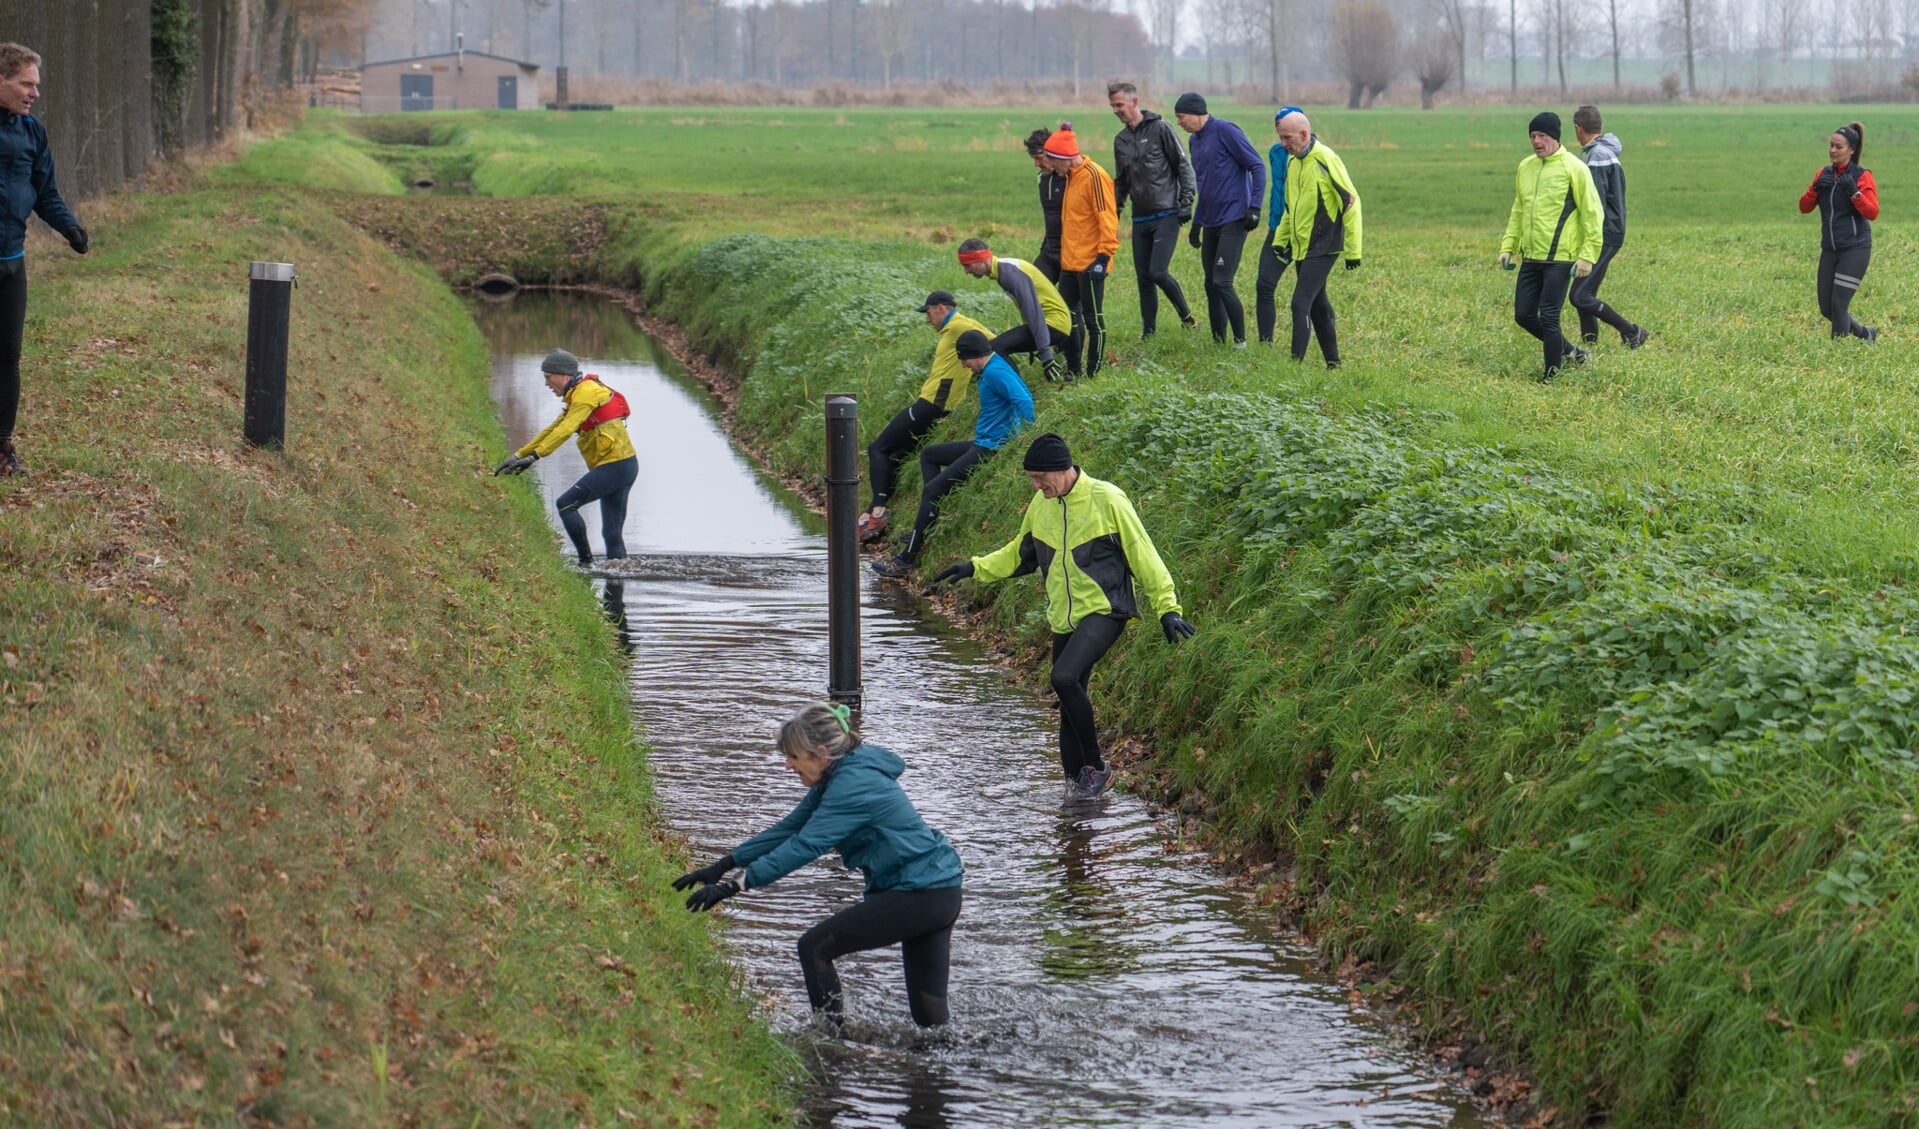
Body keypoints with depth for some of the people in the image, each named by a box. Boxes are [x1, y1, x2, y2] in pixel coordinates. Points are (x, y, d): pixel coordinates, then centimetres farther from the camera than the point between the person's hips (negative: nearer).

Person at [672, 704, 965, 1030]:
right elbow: (789, 829, 15)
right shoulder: (838, 779, 11)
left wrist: (735, 886, -27)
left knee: (815, 947, -6)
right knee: (928, 1016, 11)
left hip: (917, 895, -10)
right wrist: (723, 865, 10)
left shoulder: (853, 785, -19)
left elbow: (804, 846, -25)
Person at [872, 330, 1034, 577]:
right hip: (982, 444, 12)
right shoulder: (992, 369, 14)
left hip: (990, 449, -12)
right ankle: (927, 529, 13)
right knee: (928, 454, 24)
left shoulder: (995, 373, -18)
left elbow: (1024, 401, -29)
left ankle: (906, 561, -12)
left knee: (932, 490, -14)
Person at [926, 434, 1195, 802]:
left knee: (1065, 677, -24)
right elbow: (1020, 553, 22)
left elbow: (1142, 554, -9)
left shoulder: (1106, 499, -12)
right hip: (1064, 618, 7)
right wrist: (976, 568, 11)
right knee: (1070, 700, 9)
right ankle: (1077, 777, 20)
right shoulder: (1040, 505, 6)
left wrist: (1168, 607, -11)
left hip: (1104, 610, -7)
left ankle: (1096, 768, -12)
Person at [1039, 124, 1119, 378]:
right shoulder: (1071, 176, 12)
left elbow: (1107, 219, -19)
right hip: (1070, 262, 9)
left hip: (1089, 263, -9)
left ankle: (1093, 374, 4)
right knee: (1068, 317, 12)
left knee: (1093, 319, -2)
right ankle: (1073, 372, 21)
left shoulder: (1094, 177, -15)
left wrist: (1104, 256, -22)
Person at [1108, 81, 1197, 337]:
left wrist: (1186, 200, -12)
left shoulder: (1160, 129, -5)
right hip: (1140, 218, 6)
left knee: (1158, 272, -14)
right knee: (1143, 278, 6)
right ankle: (1148, 333, 13)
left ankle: (1186, 315, 7)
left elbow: (1183, 165, -5)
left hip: (1166, 215, -6)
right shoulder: (1121, 140, 14)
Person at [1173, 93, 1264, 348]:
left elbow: (1257, 166, -12)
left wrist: (1254, 207, -18)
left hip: (1233, 221, -8)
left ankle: (1240, 341, -4)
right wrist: (1196, 223, 23)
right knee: (1211, 286, 7)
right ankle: (1218, 342, 12)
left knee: (1222, 282, -14)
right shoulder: (1194, 141, 15)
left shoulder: (1225, 131, -10)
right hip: (1210, 223, 8)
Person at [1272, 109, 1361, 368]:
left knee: (1301, 304, -14)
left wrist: (1352, 249, -15)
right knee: (1318, 305, 13)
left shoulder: (1325, 160, -16)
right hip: (1300, 248, 8)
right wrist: (1280, 239, 14)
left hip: (1322, 247, -8)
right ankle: (1333, 363, 21)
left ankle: (1296, 363, -14)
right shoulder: (1292, 161, 10)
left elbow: (1350, 201, -15)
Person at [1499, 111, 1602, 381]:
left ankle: (1552, 374, 6)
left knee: (1548, 318, -7)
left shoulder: (1573, 168, -9)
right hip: (1530, 258, 7)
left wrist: (1587, 255, -12)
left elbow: (1592, 214, -8)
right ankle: (1568, 351, 27)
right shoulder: (1525, 167, 11)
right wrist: (1508, 246, 13)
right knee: (1523, 315, 7)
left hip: (1559, 260, -7)